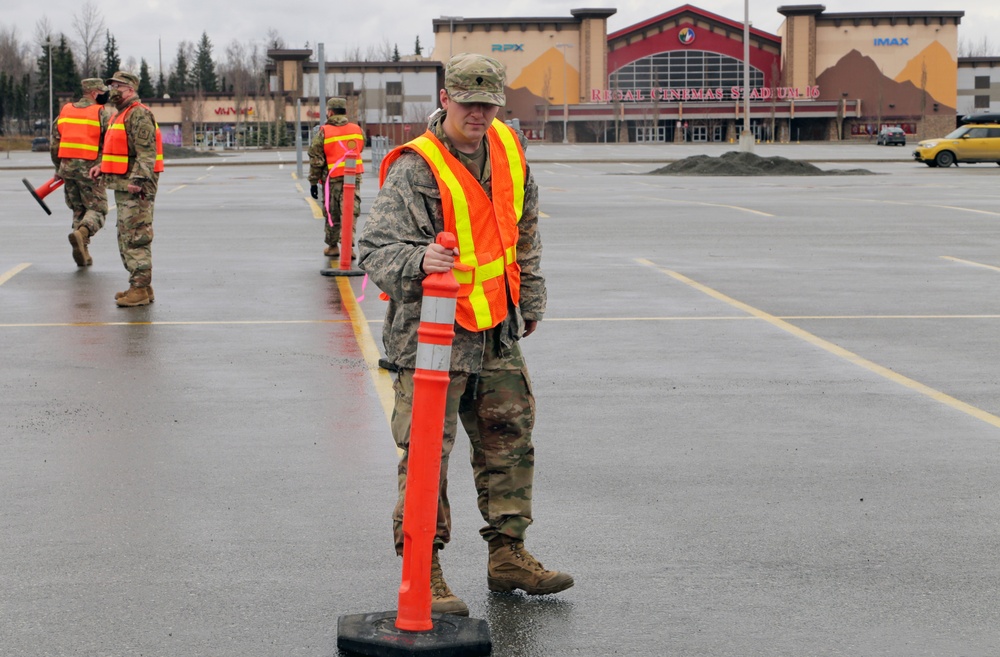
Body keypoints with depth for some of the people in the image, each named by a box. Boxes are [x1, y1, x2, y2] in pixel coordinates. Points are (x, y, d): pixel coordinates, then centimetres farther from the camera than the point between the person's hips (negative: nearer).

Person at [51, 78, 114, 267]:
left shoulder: (64, 111, 12)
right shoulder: (104, 113, -3)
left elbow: (55, 142, 15)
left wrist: (59, 168, 23)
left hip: (67, 166, 5)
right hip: (90, 168, -5)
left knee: (78, 210, 16)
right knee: (97, 209, 2)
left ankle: (82, 253, 11)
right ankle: (81, 233, -26)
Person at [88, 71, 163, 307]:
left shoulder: (139, 114, -13)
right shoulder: (122, 115, 21)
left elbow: (147, 152, -21)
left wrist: (138, 179, -28)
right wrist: (102, 167, 20)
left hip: (136, 189, -11)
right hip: (123, 186, 11)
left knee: (136, 239, -10)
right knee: (126, 239, 14)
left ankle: (140, 290, -10)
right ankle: (140, 286, 20)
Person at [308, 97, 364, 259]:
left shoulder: (323, 132, -6)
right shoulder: (357, 130, 5)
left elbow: (315, 159, -5)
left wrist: (313, 182, 1)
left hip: (332, 178, -2)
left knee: (332, 214, 10)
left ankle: (332, 247, 19)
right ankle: (348, 242, -15)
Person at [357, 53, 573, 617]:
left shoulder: (509, 150, 6)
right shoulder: (414, 169, -16)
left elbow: (525, 232, 21)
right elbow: (375, 248, -22)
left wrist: (531, 300, 26)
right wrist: (418, 261, -42)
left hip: (498, 332, 7)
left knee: (510, 442, 13)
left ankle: (508, 556, 26)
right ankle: (423, 571, 3)